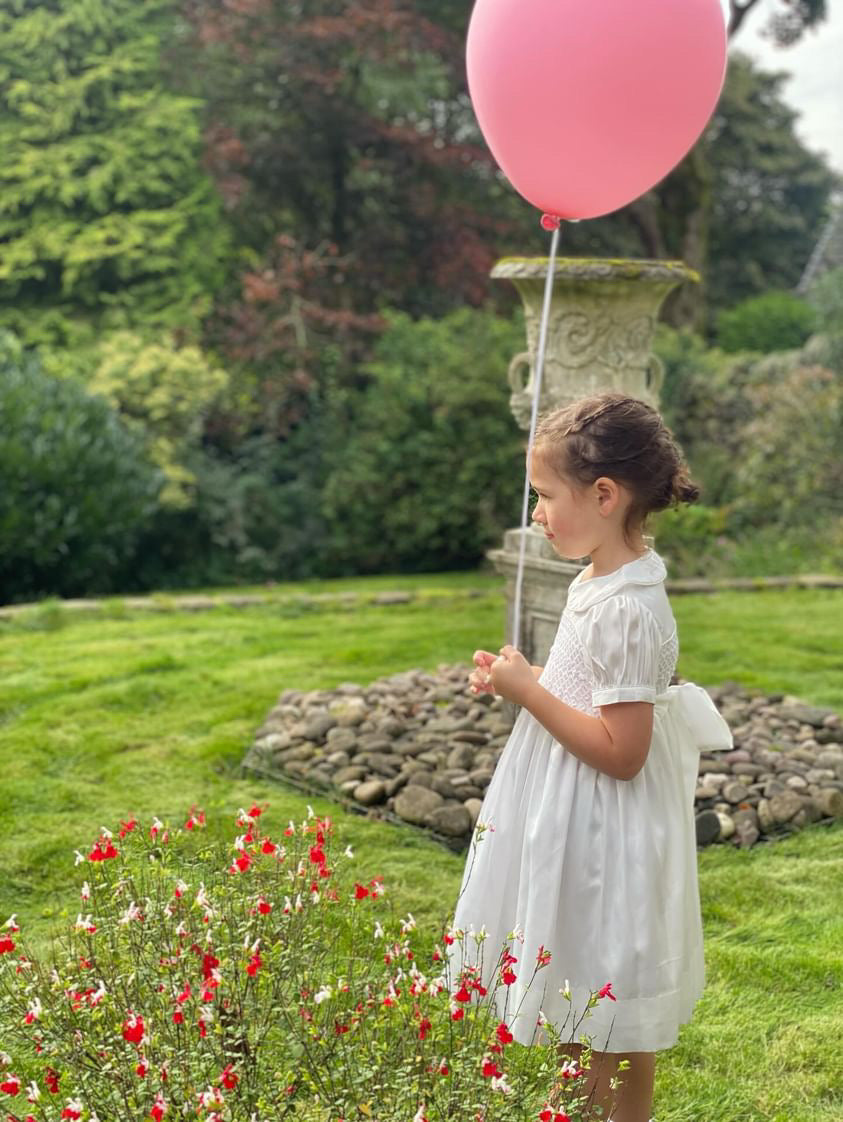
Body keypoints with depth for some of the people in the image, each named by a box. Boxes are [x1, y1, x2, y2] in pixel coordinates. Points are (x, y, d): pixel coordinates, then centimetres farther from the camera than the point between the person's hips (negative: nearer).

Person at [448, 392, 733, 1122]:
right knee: (577, 991, 24)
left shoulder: (628, 610, -26)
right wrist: (521, 680, 2)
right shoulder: (601, 580, 3)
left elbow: (620, 751, -26)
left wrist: (528, 691, -22)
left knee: (610, 1017, 9)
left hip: (603, 837, -10)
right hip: (574, 823, 10)